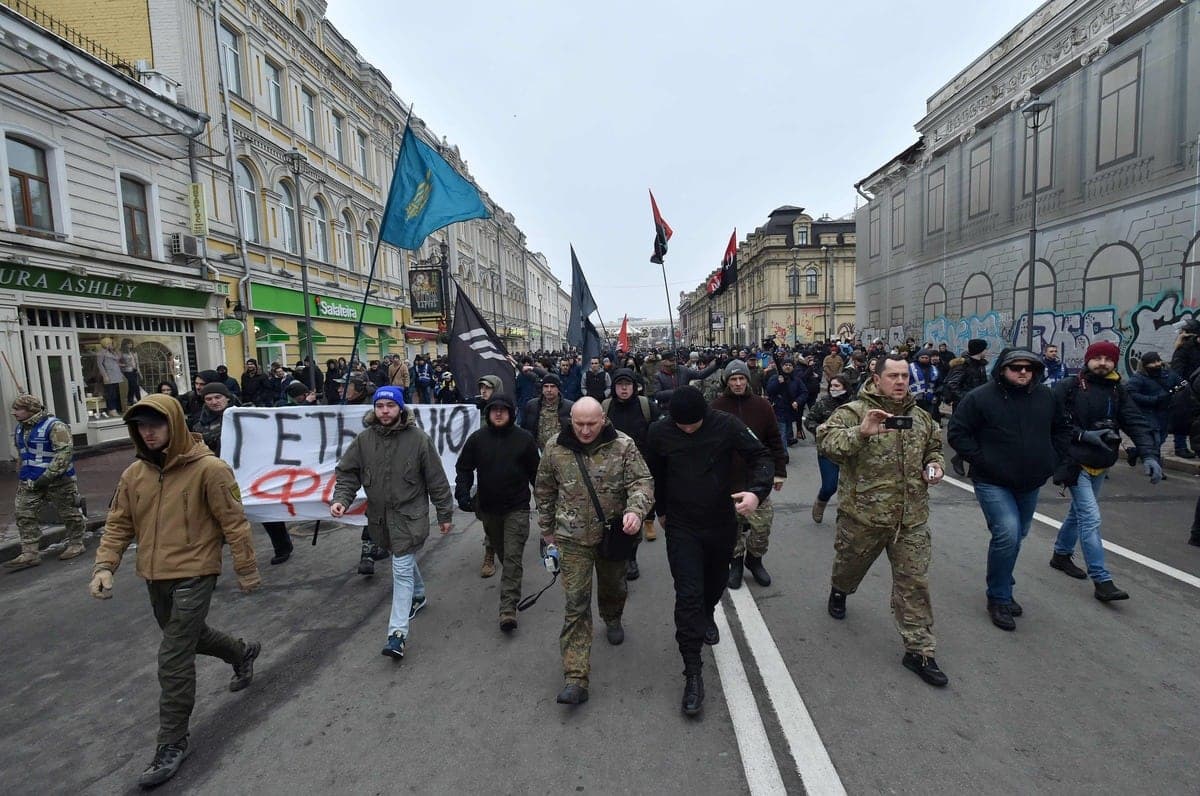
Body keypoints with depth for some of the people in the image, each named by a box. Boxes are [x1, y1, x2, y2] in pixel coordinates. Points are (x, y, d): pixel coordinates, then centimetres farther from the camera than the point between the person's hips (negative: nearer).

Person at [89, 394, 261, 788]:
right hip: (155, 576, 7)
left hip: (193, 575, -7)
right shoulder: (134, 474, 1)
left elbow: (233, 522, -14)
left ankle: (173, 742, 15)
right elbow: (118, 523, 8)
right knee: (187, 635, 25)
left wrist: (246, 569, -10)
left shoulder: (209, 469, -18)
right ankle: (242, 652, 53)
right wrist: (105, 565, -7)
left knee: (173, 659, -4)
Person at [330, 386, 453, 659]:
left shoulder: (418, 439, -13)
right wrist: (341, 499, -15)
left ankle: (398, 632, -2)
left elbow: (436, 480, -8)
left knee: (402, 568, -7)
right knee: (405, 560, 24)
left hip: (409, 515, -5)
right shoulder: (364, 439, -3)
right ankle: (418, 596, 49)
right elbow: (347, 472, 3)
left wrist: (444, 514, -4)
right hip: (379, 515, 5)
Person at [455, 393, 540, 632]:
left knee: (513, 556, -8)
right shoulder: (477, 438, -1)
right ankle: (511, 583, 48)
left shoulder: (524, 438, -5)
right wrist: (462, 492, -10)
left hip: (517, 508, -3)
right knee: (501, 551, 21)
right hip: (488, 508, 3)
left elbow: (535, 472, 2)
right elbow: (464, 467, 5)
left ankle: (508, 608, -7)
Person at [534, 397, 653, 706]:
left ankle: (612, 620, 58)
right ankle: (575, 678, 2)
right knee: (576, 604, -3)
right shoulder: (555, 449, -7)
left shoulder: (622, 445, -12)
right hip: (573, 539, -1)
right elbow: (544, 491, 6)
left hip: (613, 534, 1)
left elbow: (642, 481, -12)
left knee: (613, 587, 24)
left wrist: (635, 510, -32)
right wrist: (547, 529, 13)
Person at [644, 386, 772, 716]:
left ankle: (707, 616, 57)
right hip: (682, 527, -1)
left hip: (722, 523, 2)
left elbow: (760, 456, -10)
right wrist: (662, 510, 15)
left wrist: (757, 491, -28)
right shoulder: (660, 433, -12)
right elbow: (654, 474, 5)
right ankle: (693, 672, 2)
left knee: (716, 581, 24)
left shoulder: (727, 425, -16)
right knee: (688, 596, -8)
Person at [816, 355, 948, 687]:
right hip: (863, 513, -4)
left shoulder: (920, 417, 9)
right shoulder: (854, 411, -12)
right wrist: (861, 432, -41)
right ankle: (839, 591, 53)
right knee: (850, 564, 19)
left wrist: (934, 464, 6)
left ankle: (918, 650, 17)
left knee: (914, 582, 6)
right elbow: (825, 440, -27)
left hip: (911, 518, 4)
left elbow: (933, 446, 27)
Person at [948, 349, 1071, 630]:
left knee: (1016, 536, 16)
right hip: (993, 483, -6)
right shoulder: (980, 397, -12)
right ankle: (999, 599, 0)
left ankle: (1002, 590, 37)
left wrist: (1053, 460, 8)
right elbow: (957, 433, -10)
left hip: (1030, 484, 6)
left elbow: (1062, 429, 19)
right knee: (1007, 534, -18)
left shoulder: (1046, 396, 4)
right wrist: (981, 461, -15)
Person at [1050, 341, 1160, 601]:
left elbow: (1136, 422, -6)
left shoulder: (1118, 391, 5)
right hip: (1076, 462, -6)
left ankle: (1061, 554, 39)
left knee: (1079, 512, 20)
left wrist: (1149, 455, -19)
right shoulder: (1068, 387, -11)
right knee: (1091, 518, -10)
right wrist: (1084, 435, -21)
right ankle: (1102, 581, -5)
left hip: (1101, 464, 6)